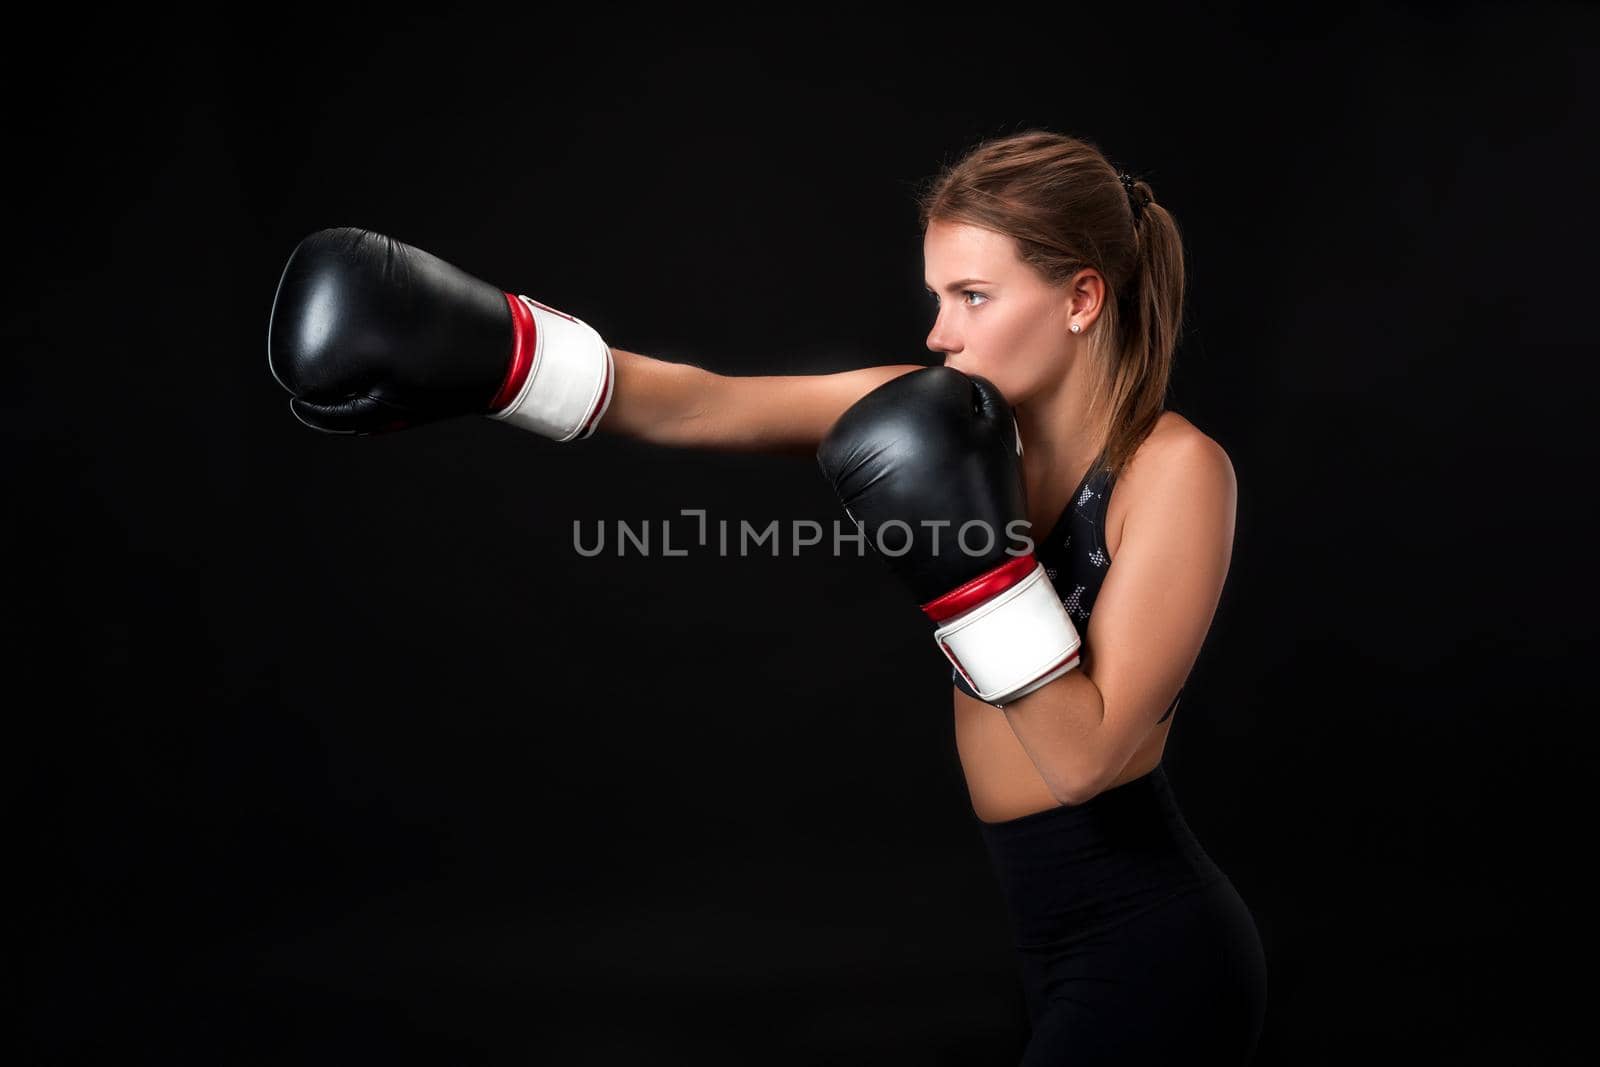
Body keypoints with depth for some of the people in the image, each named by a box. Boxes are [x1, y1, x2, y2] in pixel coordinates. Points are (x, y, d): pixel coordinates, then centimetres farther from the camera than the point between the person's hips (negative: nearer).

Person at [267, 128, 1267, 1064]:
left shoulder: (1175, 467, -18)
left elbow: (1084, 754, -22)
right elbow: (701, 406, -12)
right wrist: (485, 352, -22)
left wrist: (977, 557, -28)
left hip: (1147, 952, -6)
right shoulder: (973, 413, -2)